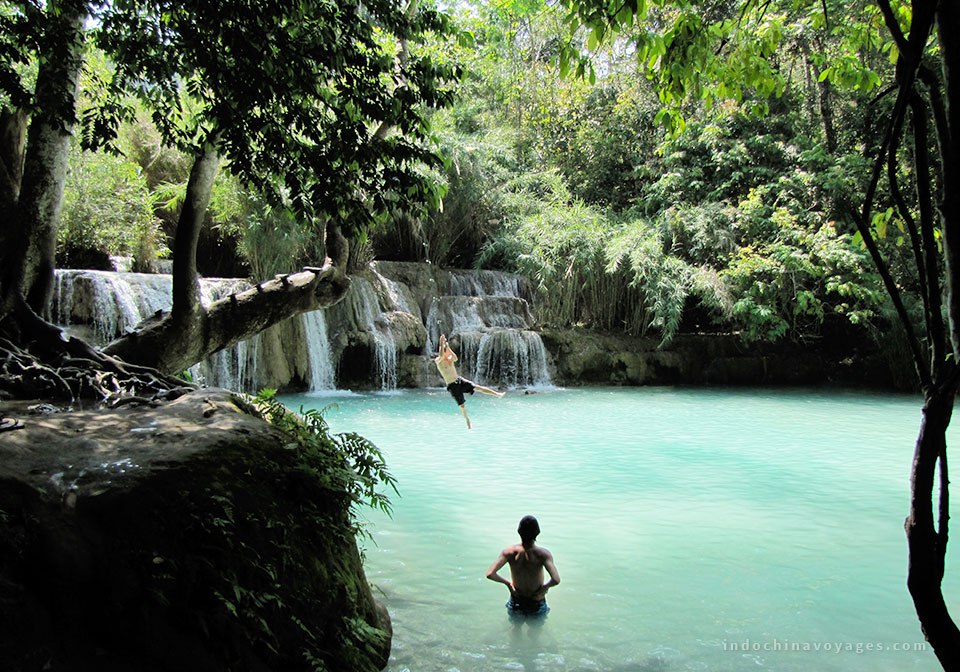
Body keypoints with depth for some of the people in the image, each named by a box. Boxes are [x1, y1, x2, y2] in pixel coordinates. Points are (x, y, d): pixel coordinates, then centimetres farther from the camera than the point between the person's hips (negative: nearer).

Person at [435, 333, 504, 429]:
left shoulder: (450, 359, 5)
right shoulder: (438, 361, -10)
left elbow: (455, 358, -18)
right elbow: (441, 355, -32)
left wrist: (448, 347, -23)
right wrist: (441, 343, -32)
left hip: (460, 380, 4)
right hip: (452, 386, -4)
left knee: (478, 387, -10)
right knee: (462, 405, 3)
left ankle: (497, 394, -11)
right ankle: (467, 419, 26)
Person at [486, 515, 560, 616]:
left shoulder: (509, 552, -20)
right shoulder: (543, 554, -25)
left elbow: (490, 574, -26)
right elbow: (556, 580, -36)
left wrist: (507, 582, -8)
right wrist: (546, 586, -13)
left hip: (516, 603, 2)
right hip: (537, 606, -2)